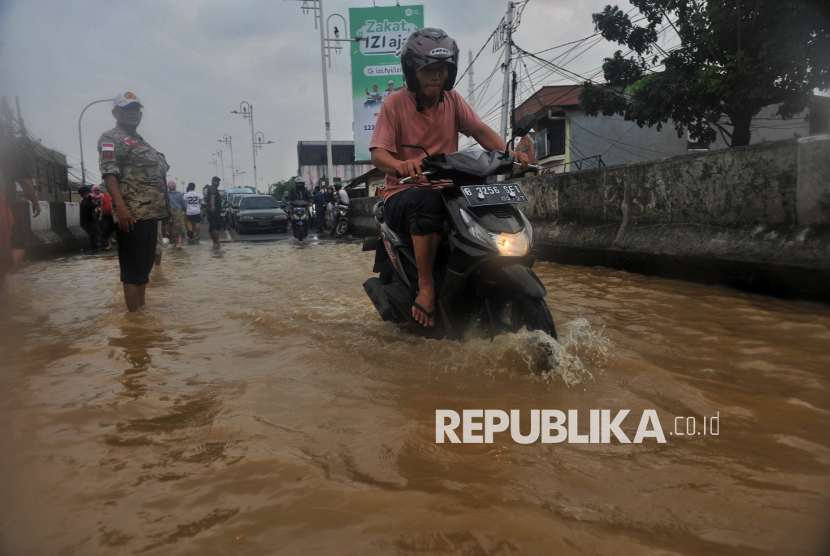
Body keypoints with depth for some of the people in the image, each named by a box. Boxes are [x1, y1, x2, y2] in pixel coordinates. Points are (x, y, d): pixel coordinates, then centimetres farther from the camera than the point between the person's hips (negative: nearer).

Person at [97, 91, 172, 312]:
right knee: (133, 269, -7)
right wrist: (121, 206, -28)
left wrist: (164, 208, 20)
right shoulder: (111, 139, -3)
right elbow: (109, 173, -15)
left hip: (151, 214, 9)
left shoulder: (141, 142, 24)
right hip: (132, 216, -9)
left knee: (145, 266, 13)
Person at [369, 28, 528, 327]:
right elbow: (378, 153, -13)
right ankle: (426, 286, -28)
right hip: (403, 195, -4)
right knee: (428, 201, -40)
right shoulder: (395, 103, -4)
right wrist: (401, 164, -37)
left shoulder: (452, 100, 10)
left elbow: (479, 129, 3)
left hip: (447, 190, 5)